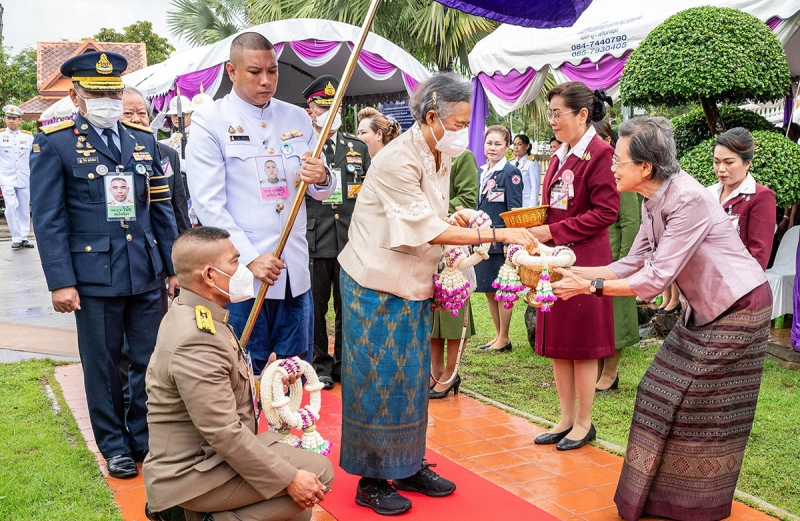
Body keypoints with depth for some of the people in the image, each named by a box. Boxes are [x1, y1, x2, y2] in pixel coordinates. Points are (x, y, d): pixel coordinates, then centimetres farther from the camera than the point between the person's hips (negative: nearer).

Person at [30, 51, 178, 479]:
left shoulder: (143, 139, 11)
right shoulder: (54, 142, -2)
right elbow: (48, 218, -5)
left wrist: (173, 266, 9)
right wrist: (60, 282, -11)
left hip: (146, 274, 4)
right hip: (94, 276, -4)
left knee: (150, 362, 9)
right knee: (103, 366, 8)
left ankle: (145, 438, 28)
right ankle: (115, 446, 25)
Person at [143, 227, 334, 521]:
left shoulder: (190, 312, 5)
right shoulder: (196, 341, -27)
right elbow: (224, 434, -27)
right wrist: (289, 479, -22)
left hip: (204, 454, 10)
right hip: (192, 473, -10)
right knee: (318, 472, -14)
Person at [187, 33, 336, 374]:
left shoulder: (298, 119, 11)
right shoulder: (210, 123, -3)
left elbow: (322, 192, 14)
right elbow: (208, 204, -9)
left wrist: (321, 179, -11)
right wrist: (251, 259, -18)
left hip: (294, 272, 5)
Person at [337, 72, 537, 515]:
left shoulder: (438, 158, 5)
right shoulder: (398, 160, -22)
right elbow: (429, 230, -22)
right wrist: (498, 235, -22)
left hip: (413, 285, 8)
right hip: (378, 286, -8)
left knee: (411, 377, 13)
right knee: (378, 379, 0)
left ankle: (409, 466, 25)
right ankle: (371, 480, 13)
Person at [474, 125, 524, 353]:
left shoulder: (511, 173, -9)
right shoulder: (481, 172, 12)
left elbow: (515, 211, -13)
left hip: (501, 240, -7)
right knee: (488, 291, 13)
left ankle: (504, 340, 11)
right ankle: (498, 336, 25)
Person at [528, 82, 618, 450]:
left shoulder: (599, 153, -12)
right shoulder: (560, 155, 14)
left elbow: (606, 212, -18)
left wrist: (554, 232, -17)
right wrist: (534, 223, 1)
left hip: (584, 260, -8)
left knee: (582, 345, 3)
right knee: (556, 342, 13)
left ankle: (584, 423, 17)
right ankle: (566, 418, 25)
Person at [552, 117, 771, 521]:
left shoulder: (688, 201, -28)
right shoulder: (654, 203, 0)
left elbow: (656, 278, -28)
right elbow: (631, 266, 4)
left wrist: (589, 286, -24)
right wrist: (570, 270, -3)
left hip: (737, 311, -9)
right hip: (704, 311, 9)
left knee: (704, 411, 0)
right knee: (665, 396, 12)